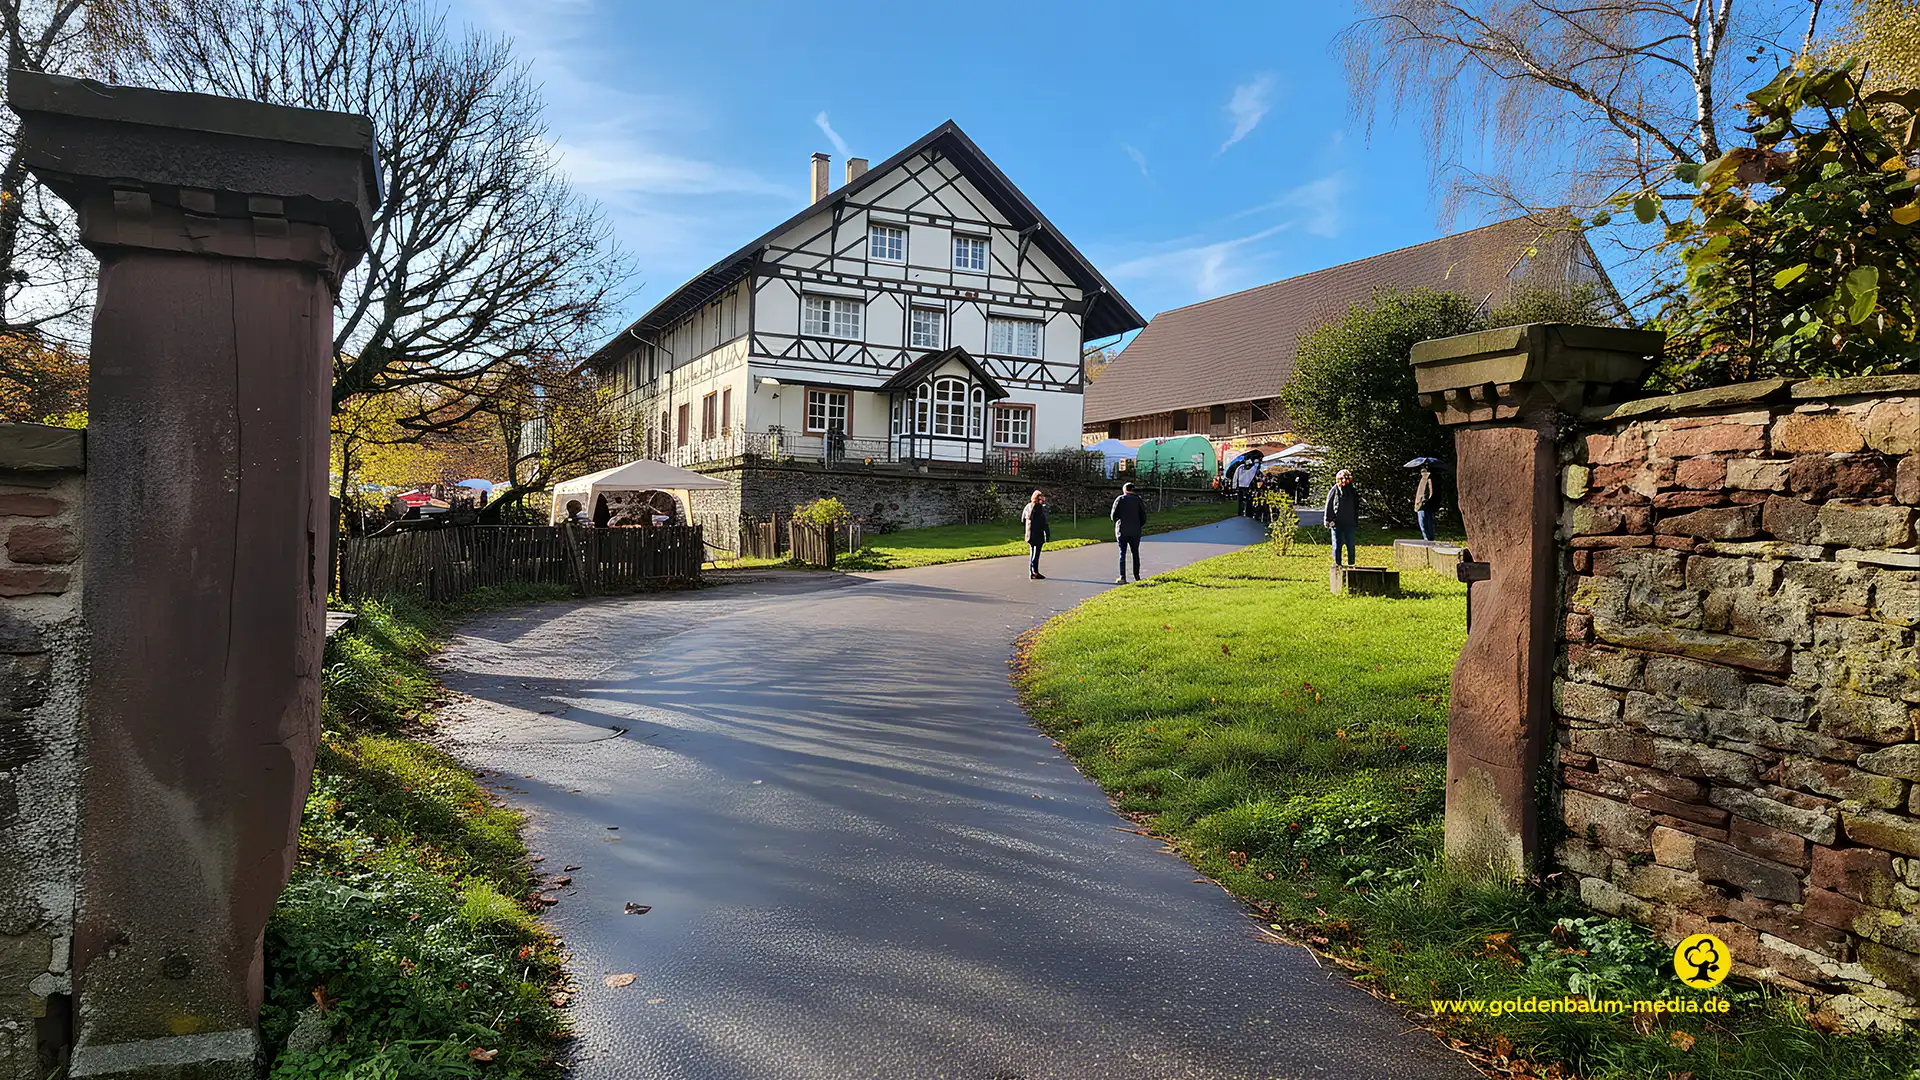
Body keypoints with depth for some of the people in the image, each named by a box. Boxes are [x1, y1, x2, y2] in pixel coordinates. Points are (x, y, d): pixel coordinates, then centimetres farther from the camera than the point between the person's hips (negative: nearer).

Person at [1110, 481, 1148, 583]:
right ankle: (1136, 576, 16)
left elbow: (1113, 516, -6)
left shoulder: (1119, 500, -2)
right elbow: (1143, 517, 0)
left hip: (1122, 531, -1)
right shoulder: (1138, 500, 1)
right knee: (1135, 553, 14)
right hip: (1135, 532, 1)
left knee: (1122, 554, 1)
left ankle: (1122, 577, -6)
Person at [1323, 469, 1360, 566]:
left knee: (1351, 546, 6)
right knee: (1337, 545, 3)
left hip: (1350, 523, 3)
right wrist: (1328, 521, -3)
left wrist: (1357, 522, 12)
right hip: (1337, 523, -3)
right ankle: (1337, 564, 11)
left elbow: (1357, 507, 15)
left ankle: (1351, 564, 15)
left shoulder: (1353, 491, 8)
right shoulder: (1334, 490, -1)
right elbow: (1328, 507, 1)